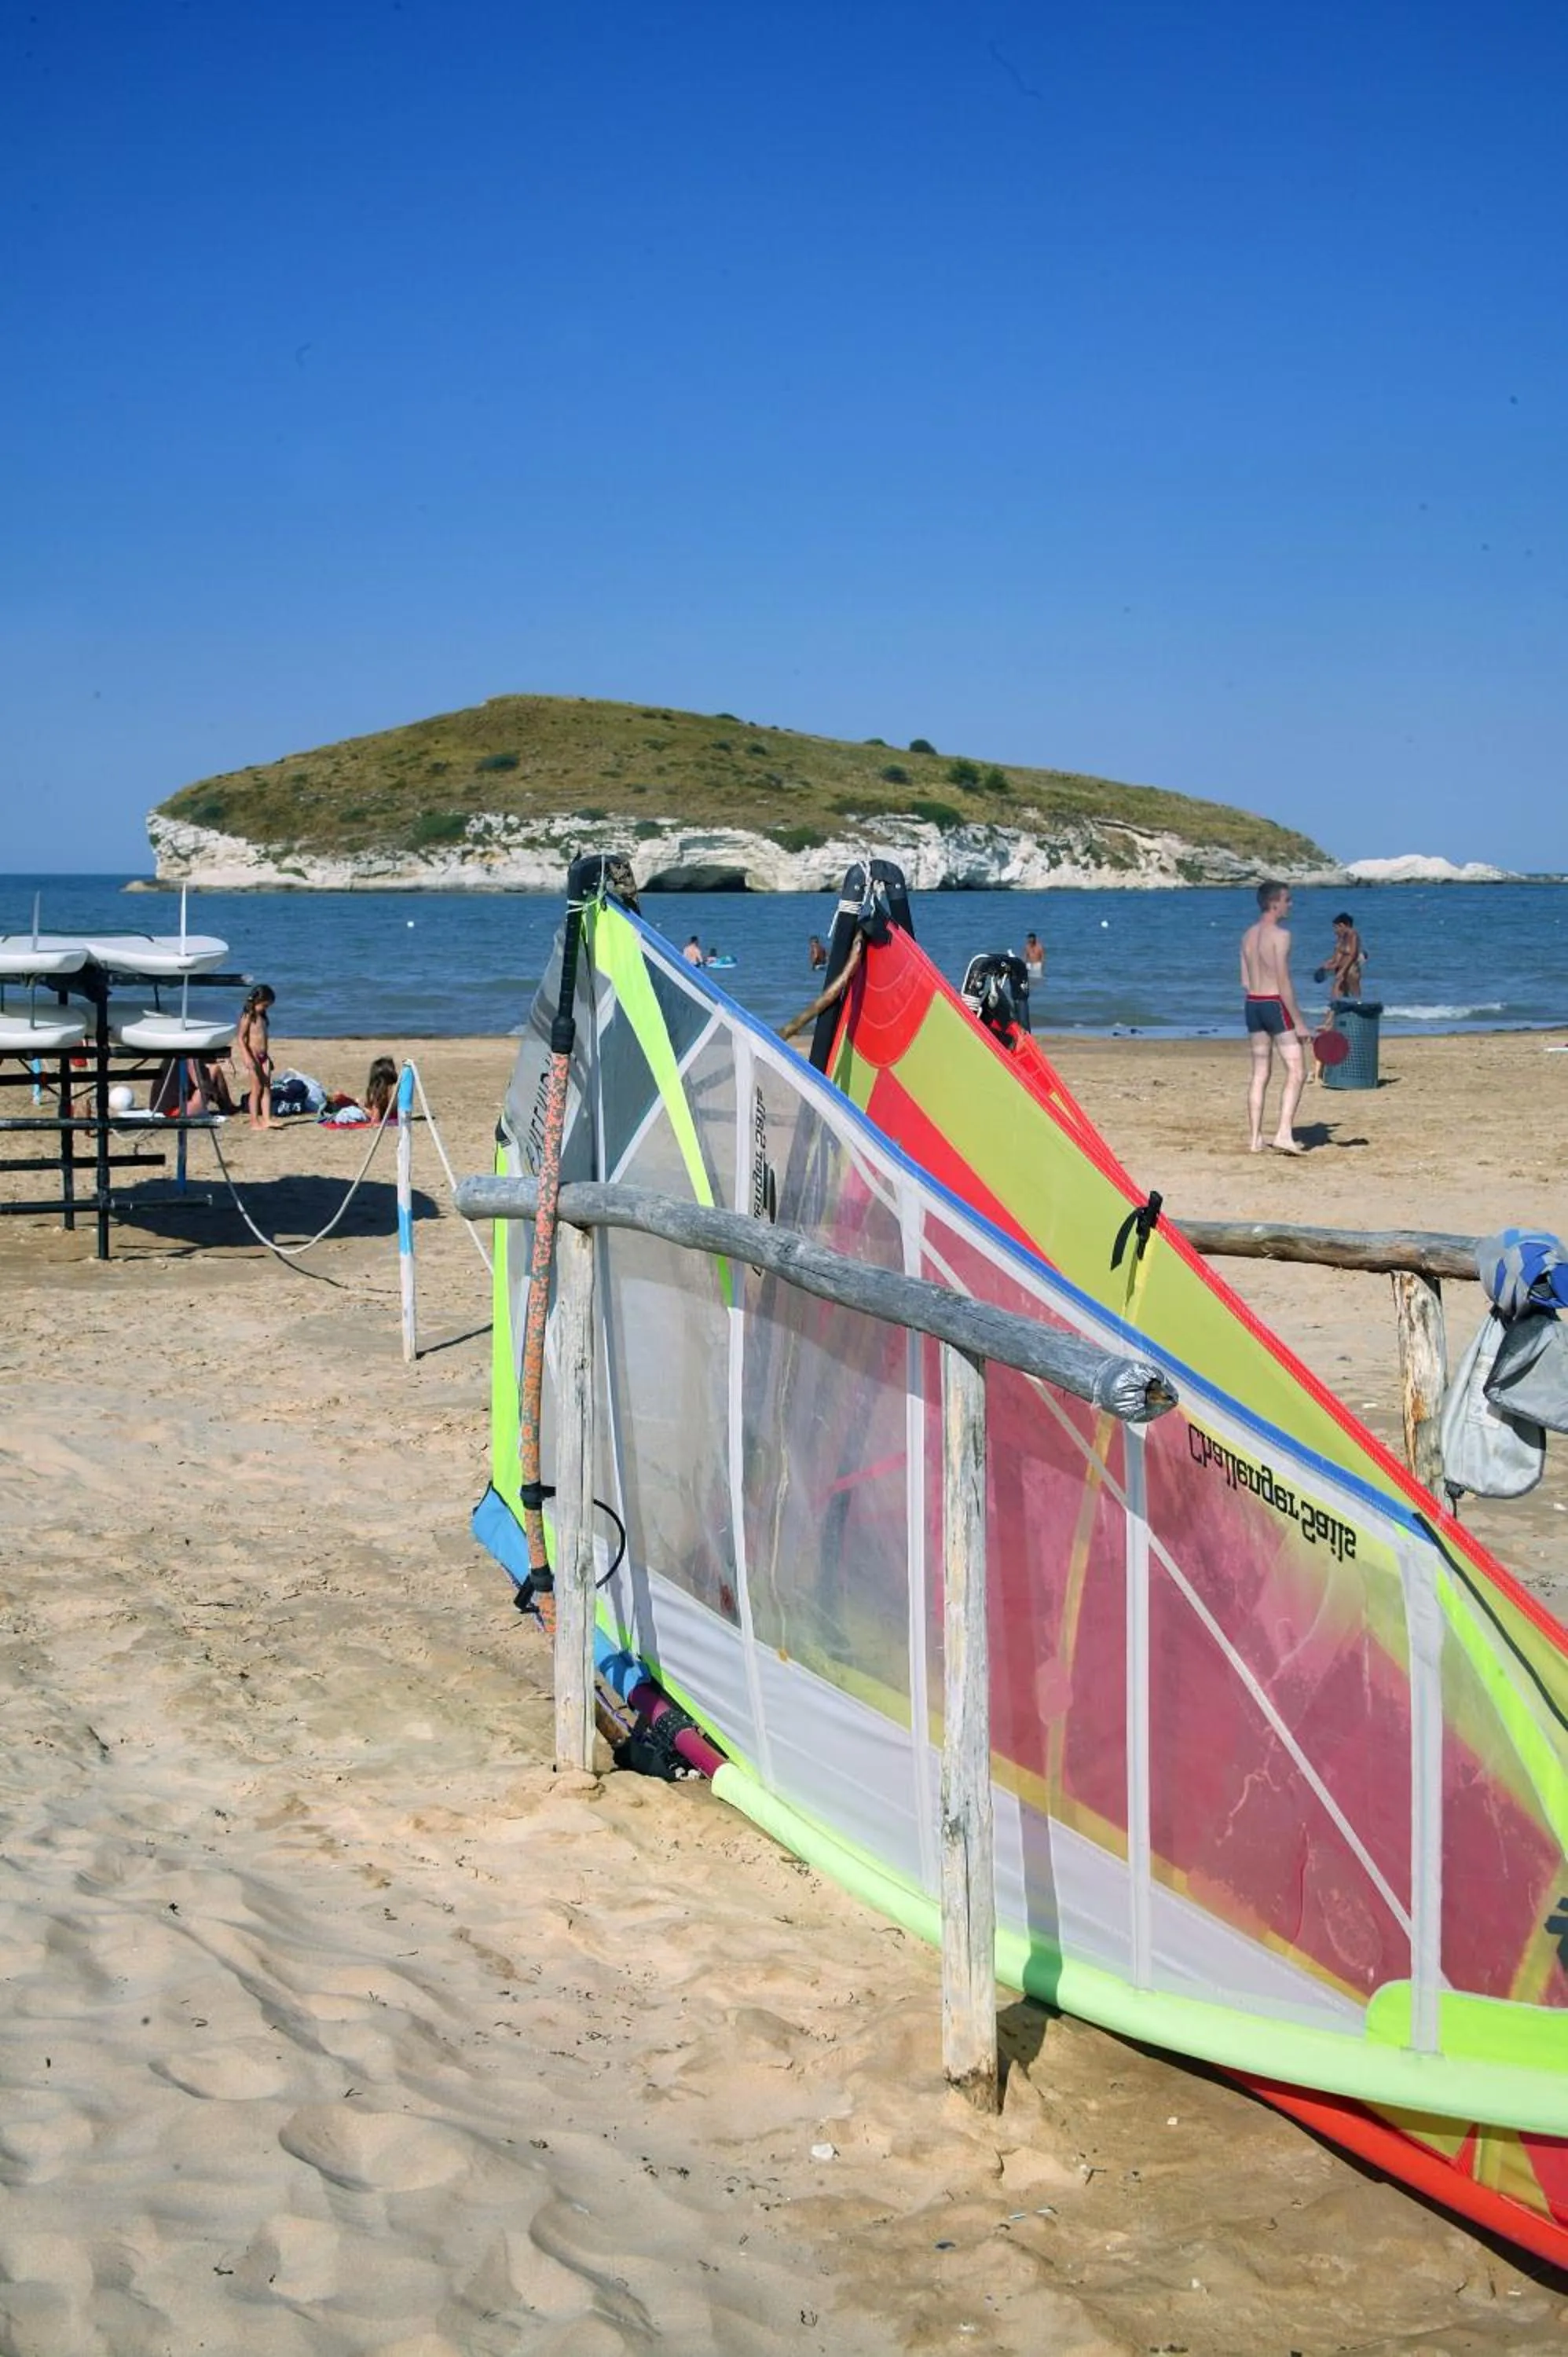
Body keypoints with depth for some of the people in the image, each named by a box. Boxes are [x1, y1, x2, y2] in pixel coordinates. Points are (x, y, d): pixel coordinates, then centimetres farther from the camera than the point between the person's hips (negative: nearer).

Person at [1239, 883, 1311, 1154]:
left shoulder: (1248, 935, 11)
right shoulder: (1280, 935, -13)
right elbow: (1284, 983, -17)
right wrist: (1299, 1022, -15)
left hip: (1252, 1004, 8)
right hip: (1276, 1004, -8)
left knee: (1260, 1074, 12)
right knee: (1297, 1073, -5)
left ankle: (1256, 1138, 12)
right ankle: (1283, 1134, -16)